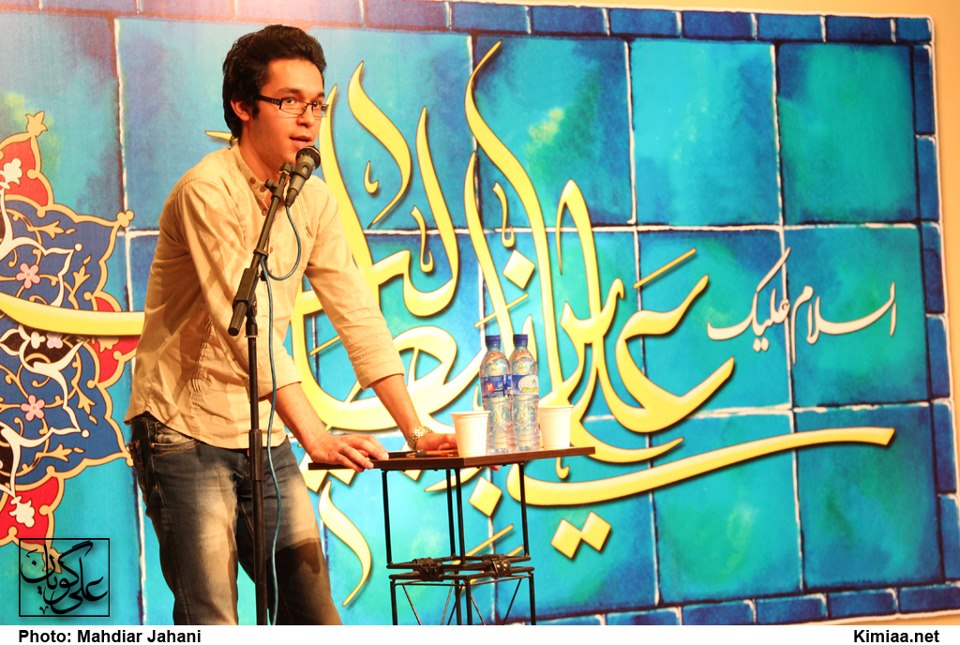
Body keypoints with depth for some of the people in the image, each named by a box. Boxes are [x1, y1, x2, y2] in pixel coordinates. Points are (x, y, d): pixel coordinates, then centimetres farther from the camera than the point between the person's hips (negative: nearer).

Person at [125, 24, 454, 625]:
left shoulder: (314, 201, 4)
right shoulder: (207, 192, -17)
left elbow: (358, 315, 2)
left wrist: (415, 429, -7)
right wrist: (317, 437, -32)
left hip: (263, 437, 7)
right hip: (185, 431, -7)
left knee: (312, 609, 6)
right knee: (212, 624, -9)